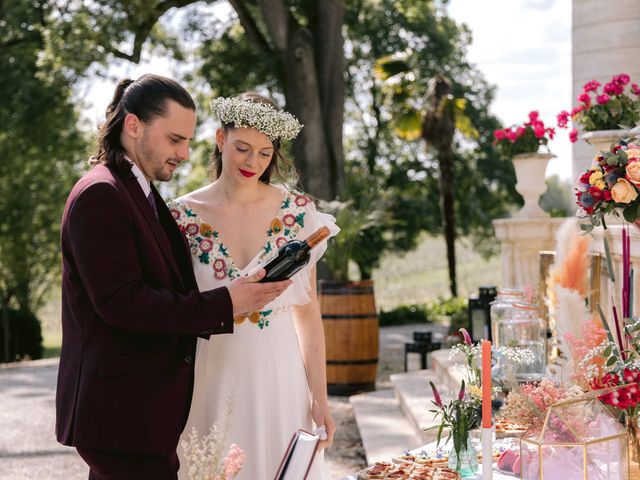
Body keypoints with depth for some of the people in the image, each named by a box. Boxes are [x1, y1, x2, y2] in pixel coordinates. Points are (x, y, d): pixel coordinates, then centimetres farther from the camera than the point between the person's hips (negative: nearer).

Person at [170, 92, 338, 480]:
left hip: (281, 377, 1)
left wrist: (320, 398, -2)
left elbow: (308, 310, 0)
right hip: (213, 379, 0)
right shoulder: (184, 216, -3)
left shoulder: (297, 211, -2)